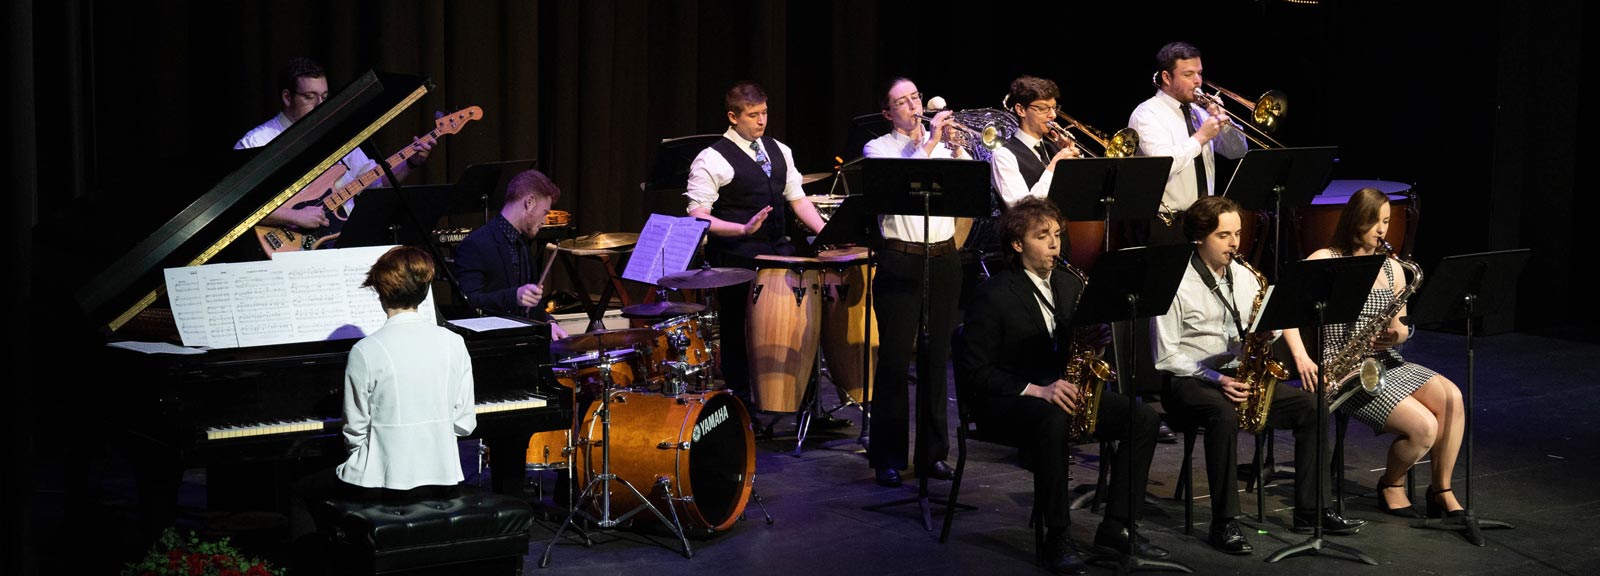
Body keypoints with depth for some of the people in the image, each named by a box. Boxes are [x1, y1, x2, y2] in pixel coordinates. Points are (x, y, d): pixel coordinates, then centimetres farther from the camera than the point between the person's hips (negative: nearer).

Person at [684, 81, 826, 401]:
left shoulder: (779, 151, 14)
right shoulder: (712, 159, -8)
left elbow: (797, 199, 18)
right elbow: (697, 216, -14)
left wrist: (827, 232, 2)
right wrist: (744, 229, -27)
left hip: (779, 251, 6)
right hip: (737, 259, -6)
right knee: (741, 336, 0)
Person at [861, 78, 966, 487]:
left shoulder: (943, 144, 13)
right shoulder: (878, 148, 3)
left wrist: (954, 146, -9)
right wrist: (929, 144, -13)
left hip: (943, 258, 4)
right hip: (900, 261, -4)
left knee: (936, 357, 8)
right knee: (895, 358, -4)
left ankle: (933, 452, 16)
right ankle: (887, 457, 3)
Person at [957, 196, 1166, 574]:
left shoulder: (1070, 285, 11)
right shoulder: (993, 296, -10)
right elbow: (975, 371, -15)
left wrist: (1092, 344, -6)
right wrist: (1035, 390, -24)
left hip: (1063, 391, 7)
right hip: (1006, 402, -7)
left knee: (1144, 418, -12)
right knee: (1053, 421, -40)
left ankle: (1117, 525, -6)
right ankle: (1056, 539, -29)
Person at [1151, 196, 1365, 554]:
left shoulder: (1244, 277, 12)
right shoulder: (1177, 285, -10)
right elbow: (1166, 356, -12)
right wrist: (1215, 379, -21)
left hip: (1238, 376, 7)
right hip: (1187, 381, -7)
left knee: (1310, 406, -10)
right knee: (1224, 414, -39)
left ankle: (1311, 511, -3)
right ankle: (1224, 523, -30)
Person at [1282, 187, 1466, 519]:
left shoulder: (1392, 268, 14)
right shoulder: (1325, 261, -4)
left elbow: (1402, 328, 17)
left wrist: (1397, 333, -9)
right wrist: (1301, 357, -22)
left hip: (1387, 364, 6)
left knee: (1451, 397, -21)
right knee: (1424, 426, -23)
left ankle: (1441, 490, -8)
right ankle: (1391, 485, 7)